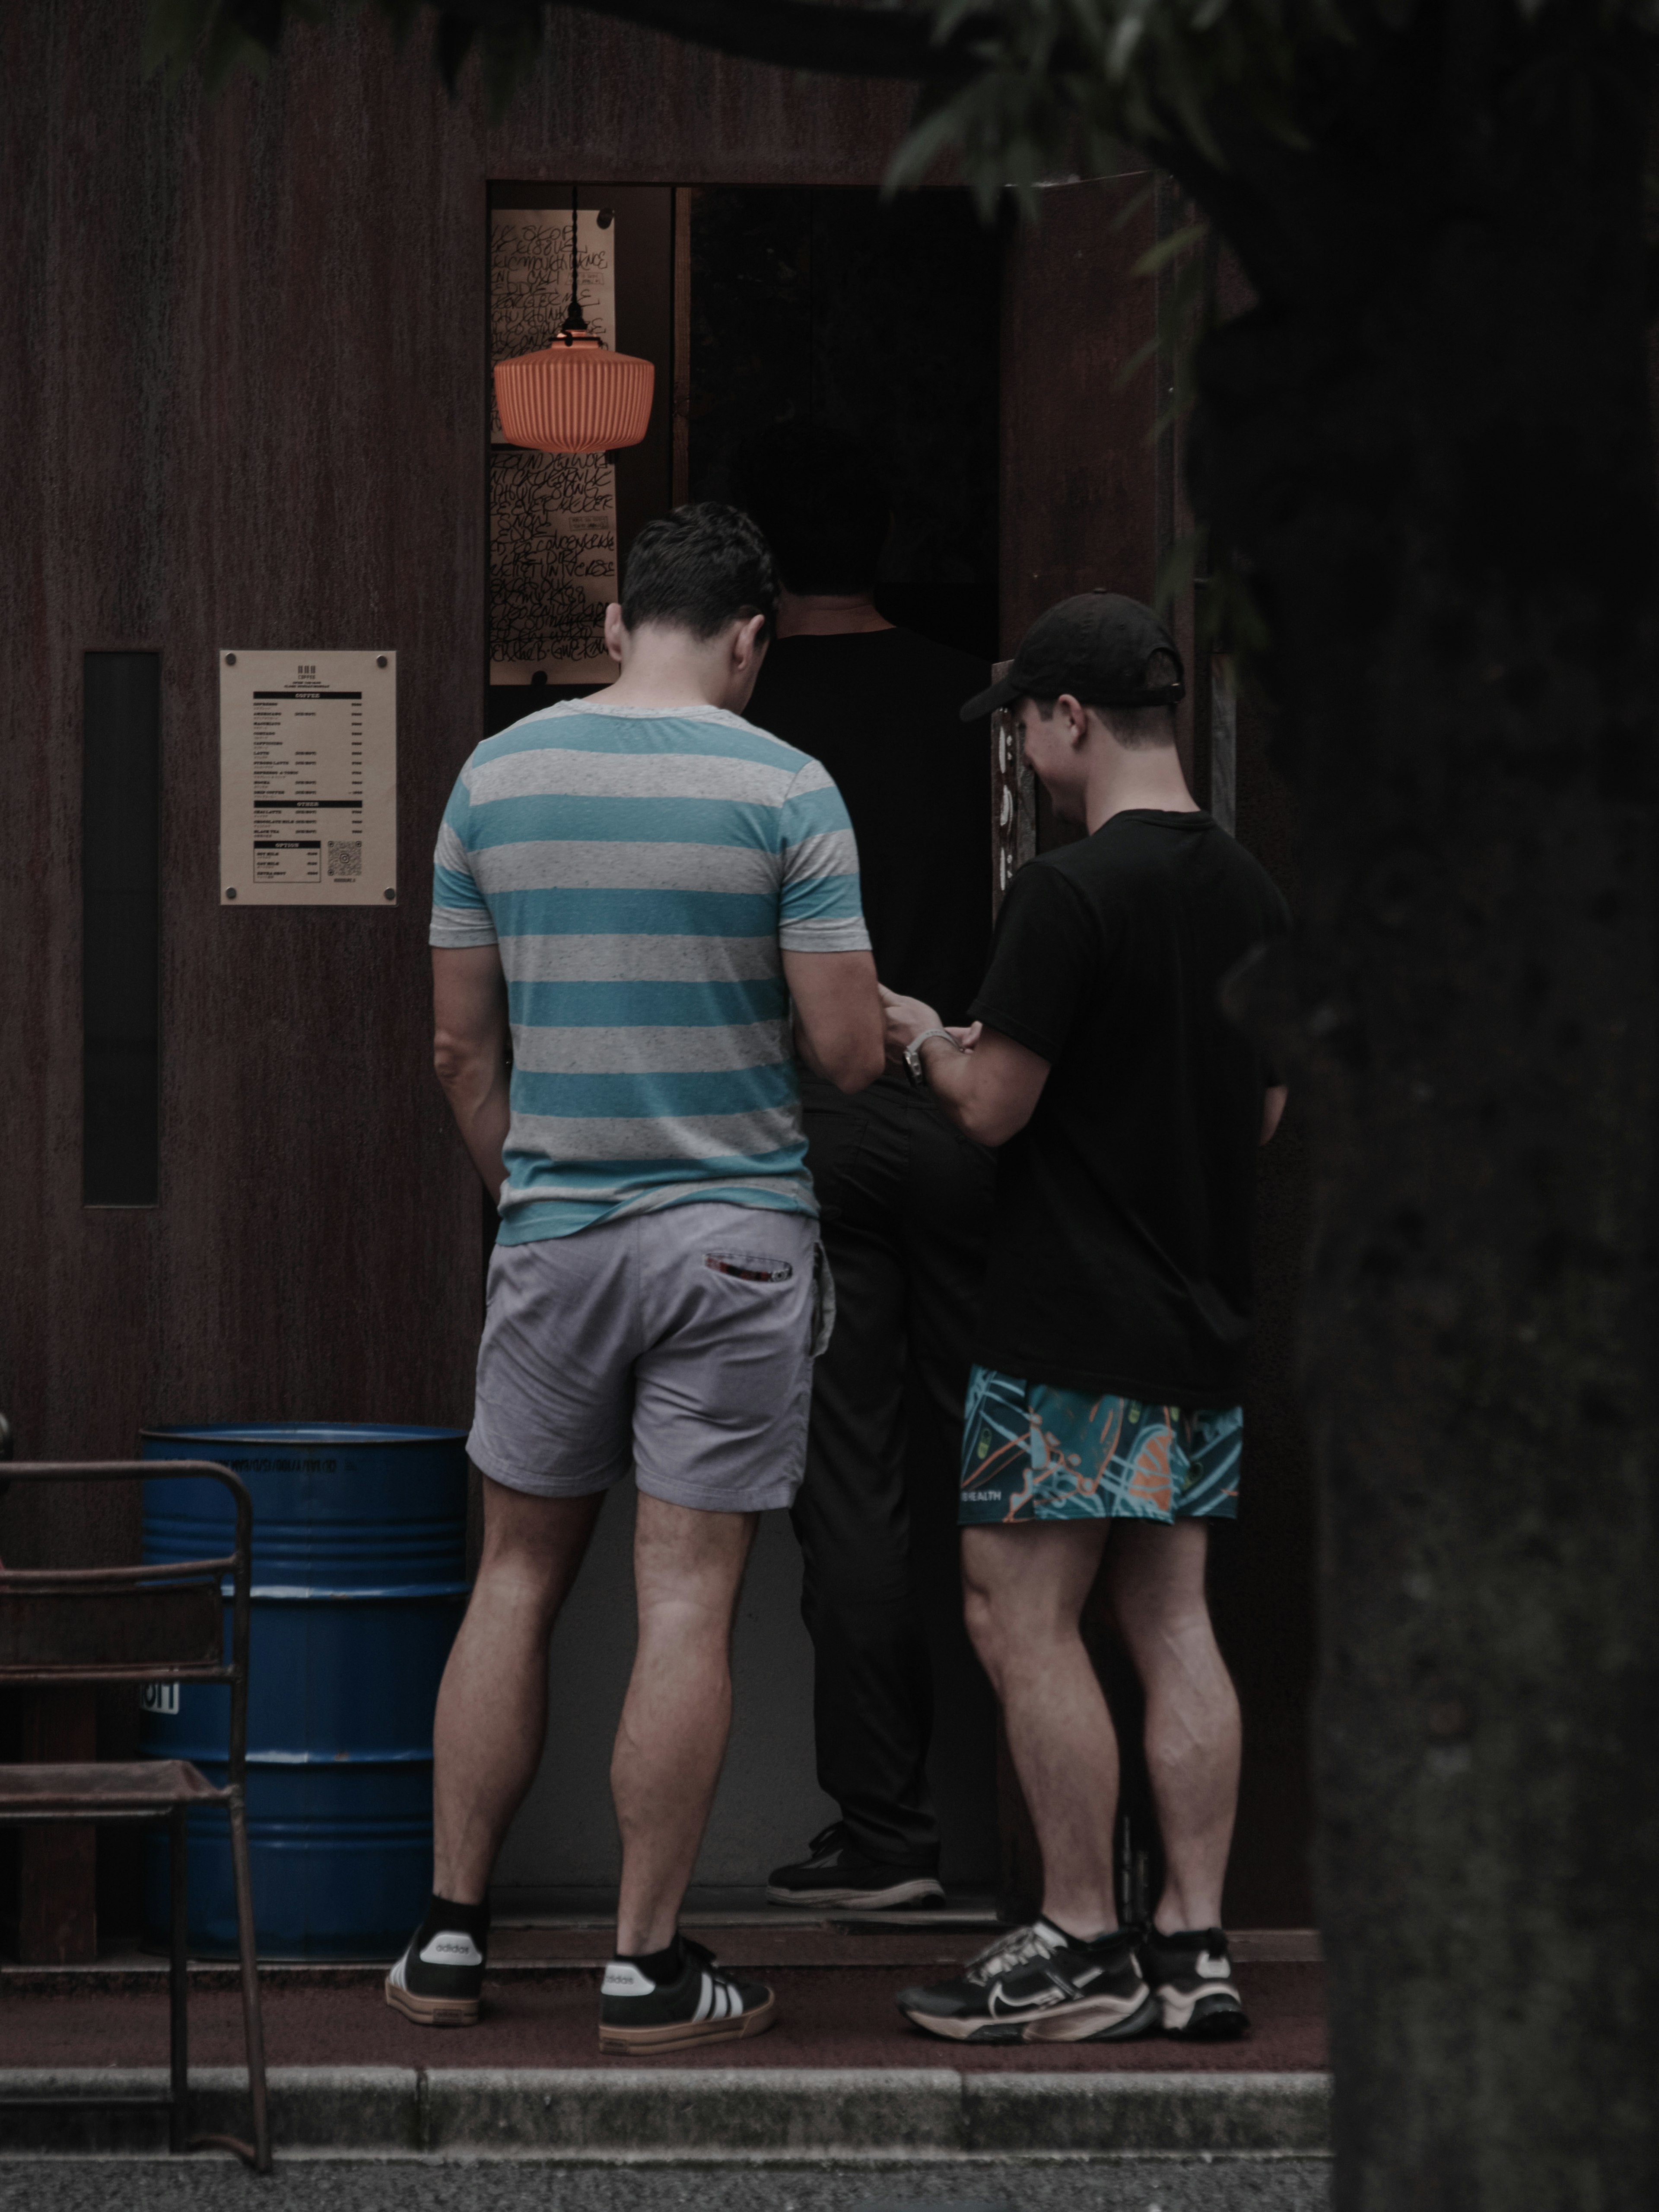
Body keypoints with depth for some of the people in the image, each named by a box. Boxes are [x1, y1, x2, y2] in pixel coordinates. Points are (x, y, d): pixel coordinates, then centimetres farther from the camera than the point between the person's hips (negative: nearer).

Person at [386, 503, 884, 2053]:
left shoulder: (496, 778, 3)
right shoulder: (784, 792, -8)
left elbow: (462, 1043, 7)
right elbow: (847, 1051, -9)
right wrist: (861, 1029, 14)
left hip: (553, 1226, 3)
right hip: (734, 1231, -3)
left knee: (517, 1578, 13)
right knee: (688, 1596, -1)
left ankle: (451, 1936, 15)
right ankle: (647, 1968, 1)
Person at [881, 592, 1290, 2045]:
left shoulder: (1070, 894, -15)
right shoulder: (1251, 893, 9)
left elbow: (994, 1106, -14)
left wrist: (928, 1044, 8)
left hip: (1074, 1333, -8)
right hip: (1204, 1317, 8)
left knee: (1024, 1621, -2)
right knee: (1172, 1620, 9)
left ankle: (1083, 1951, -2)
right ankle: (1195, 1948, 8)